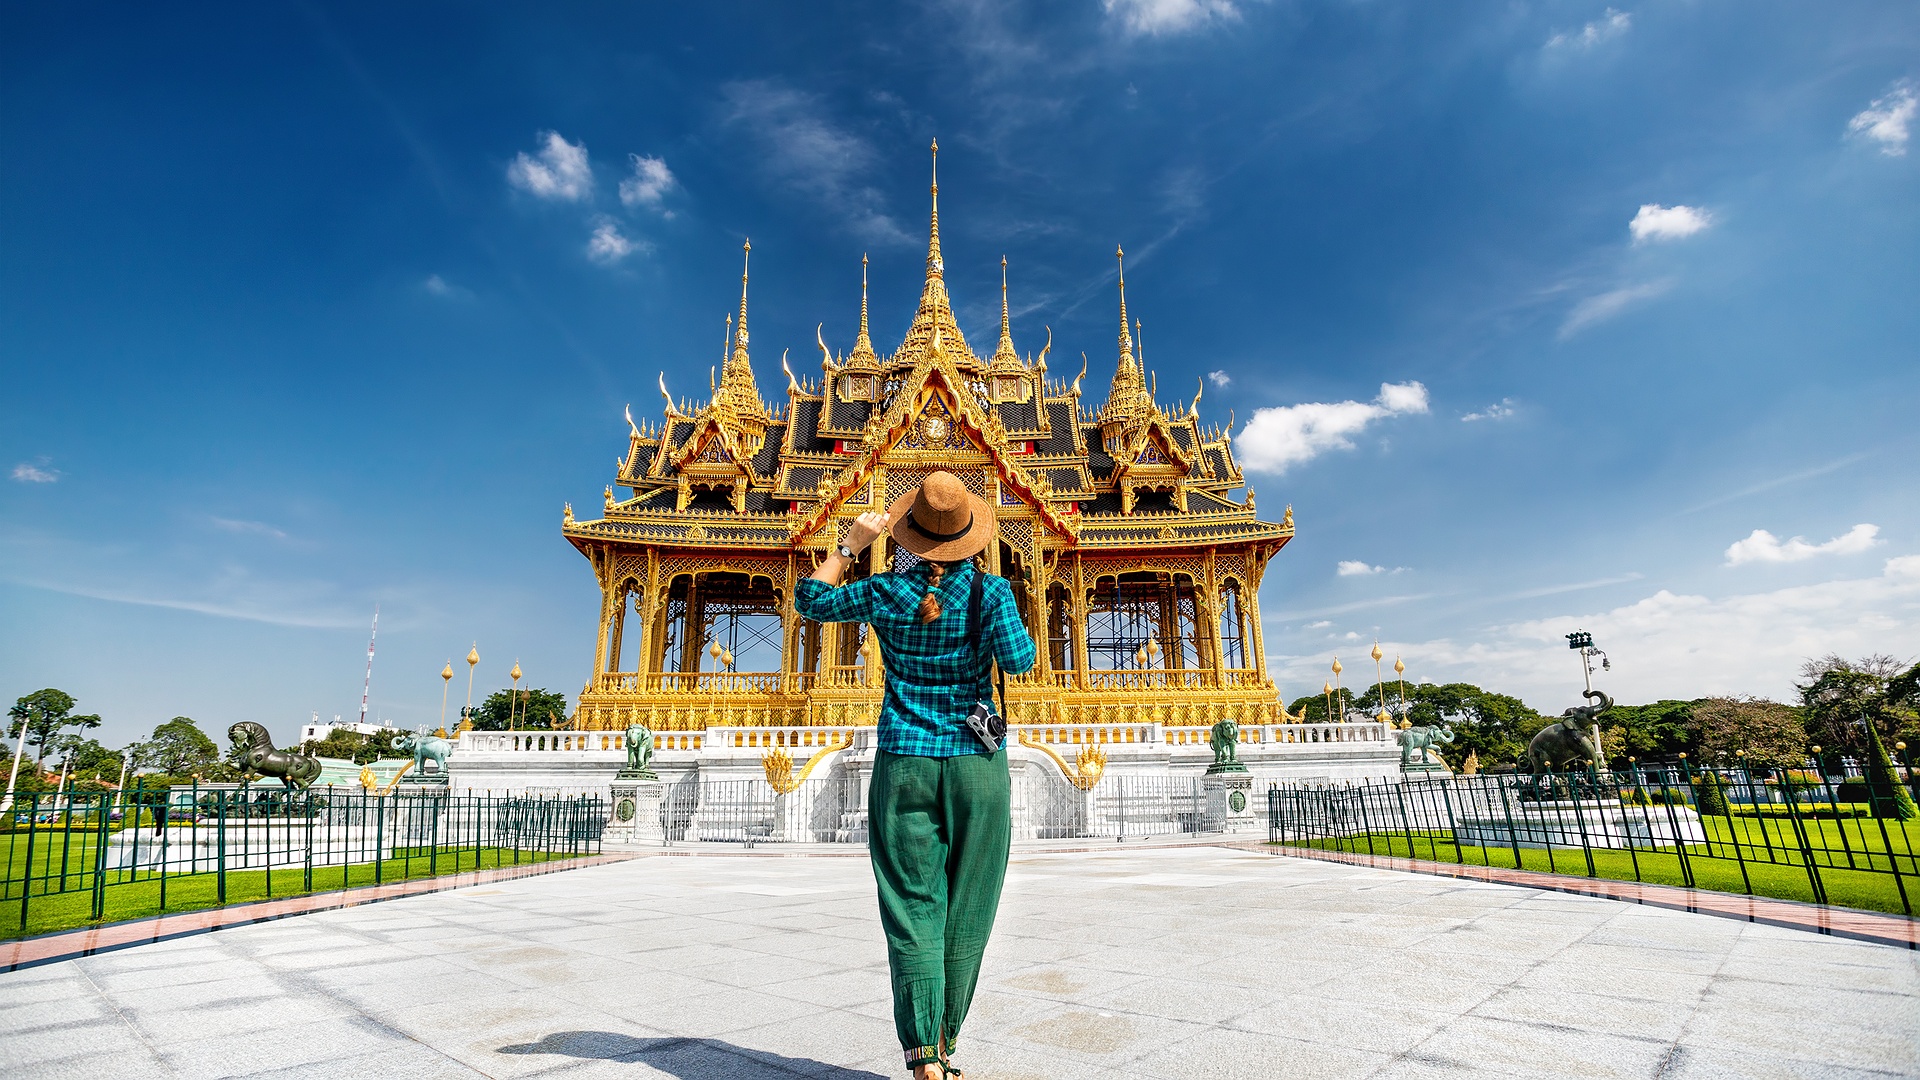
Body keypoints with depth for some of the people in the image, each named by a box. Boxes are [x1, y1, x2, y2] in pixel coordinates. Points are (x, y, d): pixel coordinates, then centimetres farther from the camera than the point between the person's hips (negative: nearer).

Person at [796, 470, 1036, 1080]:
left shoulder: (886, 592, 0)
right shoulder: (989, 589, -6)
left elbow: (810, 600, 12)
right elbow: (1018, 660, -15)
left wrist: (851, 544, 15)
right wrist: (1000, 608, 1)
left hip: (903, 765, 1)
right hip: (976, 764, 0)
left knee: (913, 911, 2)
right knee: (964, 914, 11)